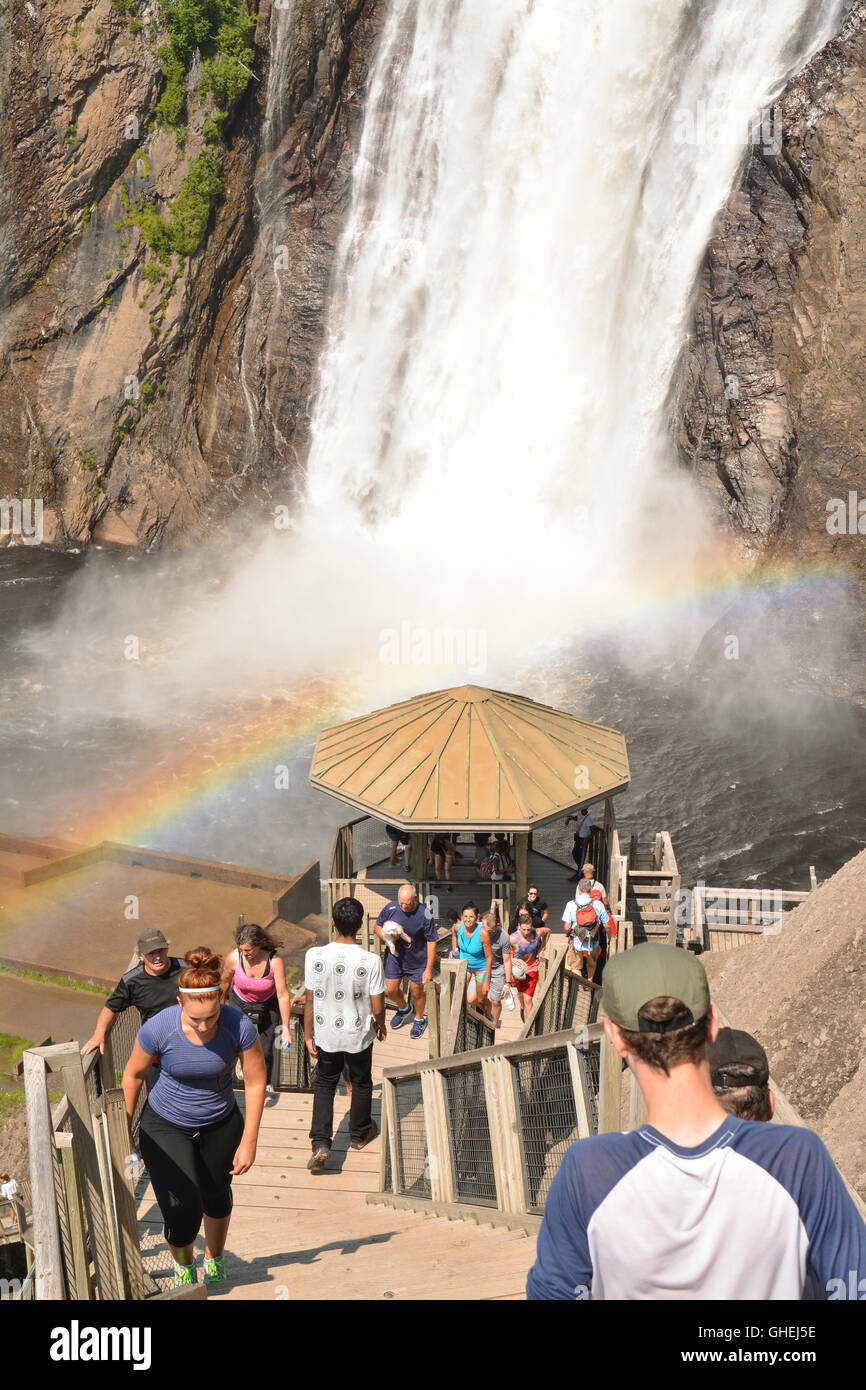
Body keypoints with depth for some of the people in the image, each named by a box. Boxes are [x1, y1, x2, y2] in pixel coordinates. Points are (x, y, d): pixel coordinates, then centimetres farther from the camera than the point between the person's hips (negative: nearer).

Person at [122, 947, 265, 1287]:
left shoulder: (239, 1026, -27)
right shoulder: (158, 1029, -28)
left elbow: (255, 1082, -12)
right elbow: (133, 1075, -9)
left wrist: (249, 1141, -9)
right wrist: (124, 1128, 2)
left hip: (221, 1125, 2)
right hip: (166, 1127, -2)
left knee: (216, 1198, 25)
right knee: (183, 1214, -13)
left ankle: (215, 1261, 56)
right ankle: (183, 1263, 25)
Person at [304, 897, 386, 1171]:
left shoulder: (315, 956, -19)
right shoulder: (370, 961, -23)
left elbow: (309, 1001, -10)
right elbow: (377, 1007, -14)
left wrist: (308, 1035, 3)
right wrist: (381, 1025, 8)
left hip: (325, 1035, 1)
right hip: (359, 1035, -1)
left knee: (324, 1084, 20)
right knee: (361, 1083, 24)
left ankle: (321, 1143, 8)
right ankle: (360, 1133, 43)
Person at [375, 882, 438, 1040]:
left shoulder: (425, 915, -24)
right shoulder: (390, 909, -15)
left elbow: (431, 942, -17)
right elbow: (378, 926, 4)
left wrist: (429, 969, -16)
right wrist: (385, 937, -19)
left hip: (417, 961, -3)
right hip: (395, 957, 3)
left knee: (417, 992, 11)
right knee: (390, 990, 9)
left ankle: (420, 1019, 41)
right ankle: (404, 1009, 42)